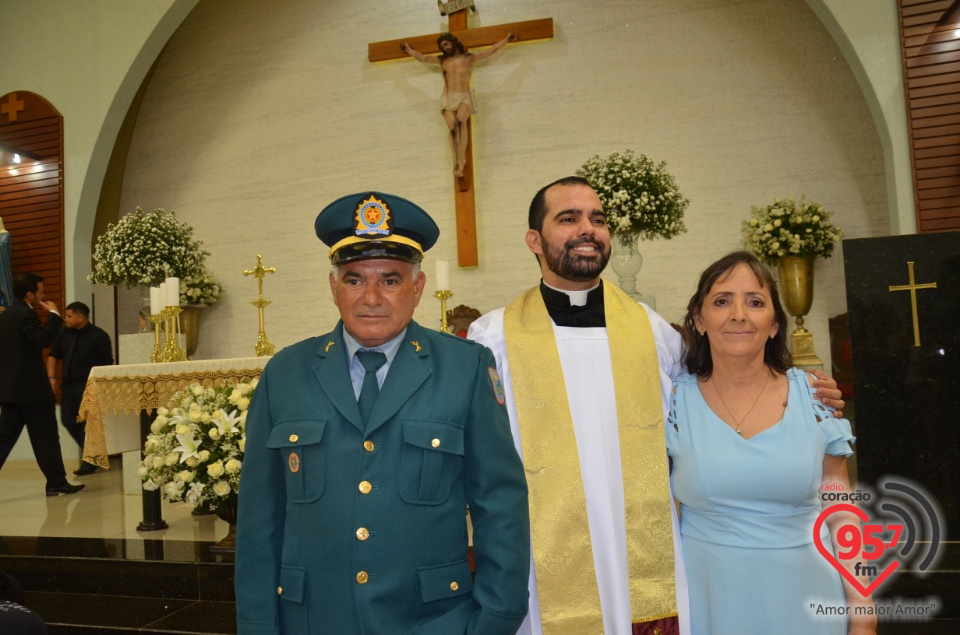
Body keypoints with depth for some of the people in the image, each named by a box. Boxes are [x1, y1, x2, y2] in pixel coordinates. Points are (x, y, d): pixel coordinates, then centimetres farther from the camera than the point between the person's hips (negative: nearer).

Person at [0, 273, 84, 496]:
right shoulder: (26, 314, -15)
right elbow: (44, 339, -26)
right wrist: (53, 314, -17)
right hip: (30, 387, -9)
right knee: (46, 437, 1)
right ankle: (56, 483, 8)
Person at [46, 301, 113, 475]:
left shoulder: (98, 336, -10)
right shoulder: (64, 333, 5)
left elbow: (107, 364, -9)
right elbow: (53, 355, 11)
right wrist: (52, 377, -2)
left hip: (89, 386, -6)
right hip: (69, 384, 6)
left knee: (87, 423, -4)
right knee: (68, 421, 7)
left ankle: (89, 462, 9)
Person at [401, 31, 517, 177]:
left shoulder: (469, 58, 11)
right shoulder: (442, 60, 18)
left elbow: (491, 50, 9)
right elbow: (422, 58, 21)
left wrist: (507, 39, 6)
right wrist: (409, 49, 23)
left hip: (464, 97, -3)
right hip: (448, 98, 3)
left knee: (460, 122, -29)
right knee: (452, 129, -13)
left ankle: (461, 158, -28)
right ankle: (457, 162, -11)